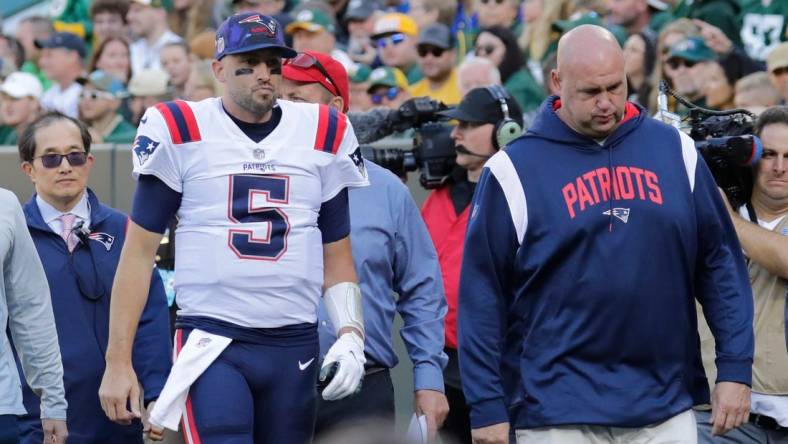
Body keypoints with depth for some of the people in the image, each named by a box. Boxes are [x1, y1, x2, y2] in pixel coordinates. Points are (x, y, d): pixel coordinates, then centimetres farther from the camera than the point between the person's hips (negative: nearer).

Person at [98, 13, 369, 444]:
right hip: (211, 342, -4)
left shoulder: (323, 135, 9)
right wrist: (118, 360, -3)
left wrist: (350, 334, -1)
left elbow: (337, 254, 16)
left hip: (296, 345, 4)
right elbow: (139, 251, 2)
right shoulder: (180, 131, 0)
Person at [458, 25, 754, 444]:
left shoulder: (675, 150, 6)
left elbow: (720, 264, 9)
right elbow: (483, 295, -1)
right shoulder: (514, 170, -2)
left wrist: (735, 368, 1)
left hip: (667, 410, 2)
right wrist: (487, 408, -5)